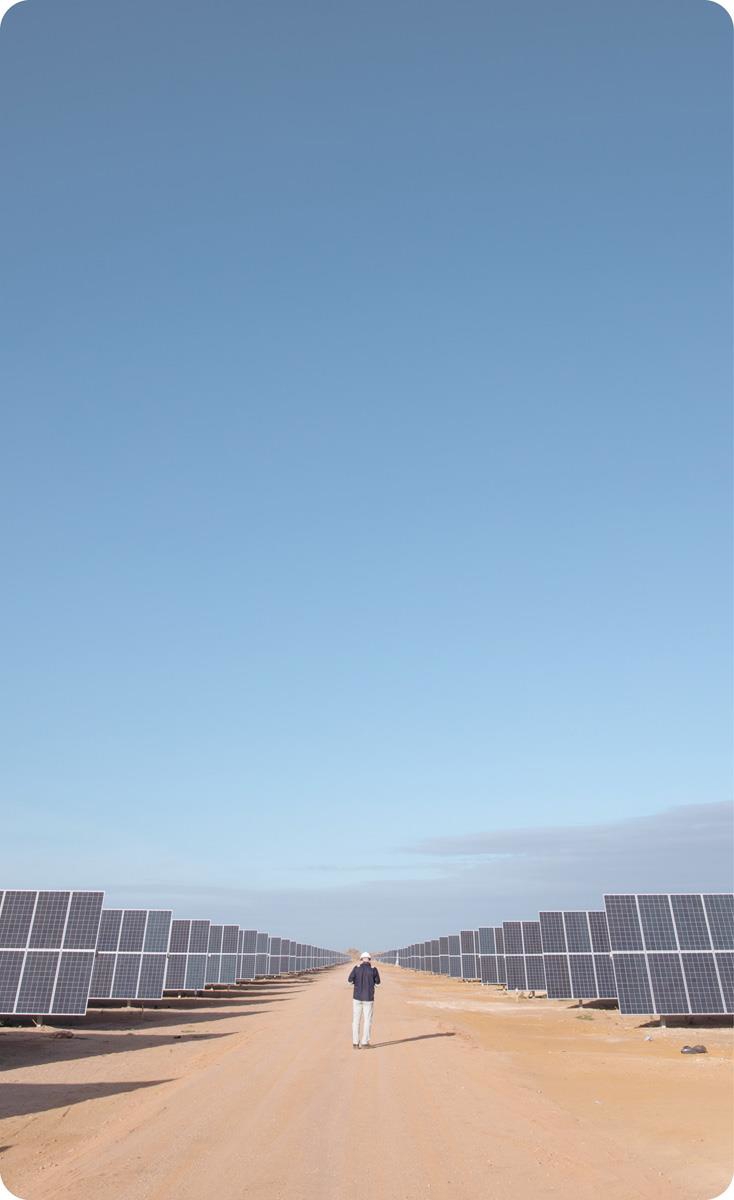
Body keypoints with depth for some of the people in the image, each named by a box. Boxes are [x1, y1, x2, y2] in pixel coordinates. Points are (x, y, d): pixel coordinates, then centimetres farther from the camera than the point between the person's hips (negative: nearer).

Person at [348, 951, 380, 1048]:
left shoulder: (356, 968, -6)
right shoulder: (374, 969, -6)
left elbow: (350, 980, -9)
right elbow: (377, 981, 9)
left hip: (357, 997, 1)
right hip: (368, 998, -1)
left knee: (356, 1020, 11)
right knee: (367, 1021, 10)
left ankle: (355, 1043, 10)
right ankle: (364, 1043, 9)